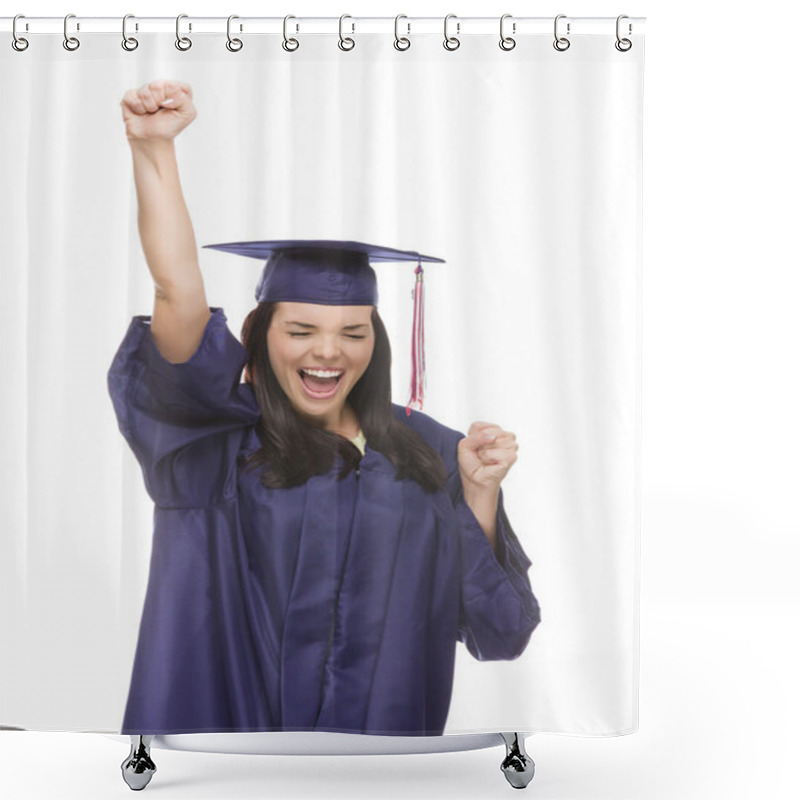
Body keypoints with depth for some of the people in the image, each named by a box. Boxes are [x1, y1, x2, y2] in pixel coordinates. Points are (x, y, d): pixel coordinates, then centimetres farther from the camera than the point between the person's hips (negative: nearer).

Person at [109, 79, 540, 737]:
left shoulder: (427, 453, 2)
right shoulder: (217, 437, -6)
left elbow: (483, 615, 3)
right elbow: (177, 295, -21)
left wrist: (479, 493, -11)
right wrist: (154, 150, -26)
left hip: (385, 726, 3)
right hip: (226, 713, -2)